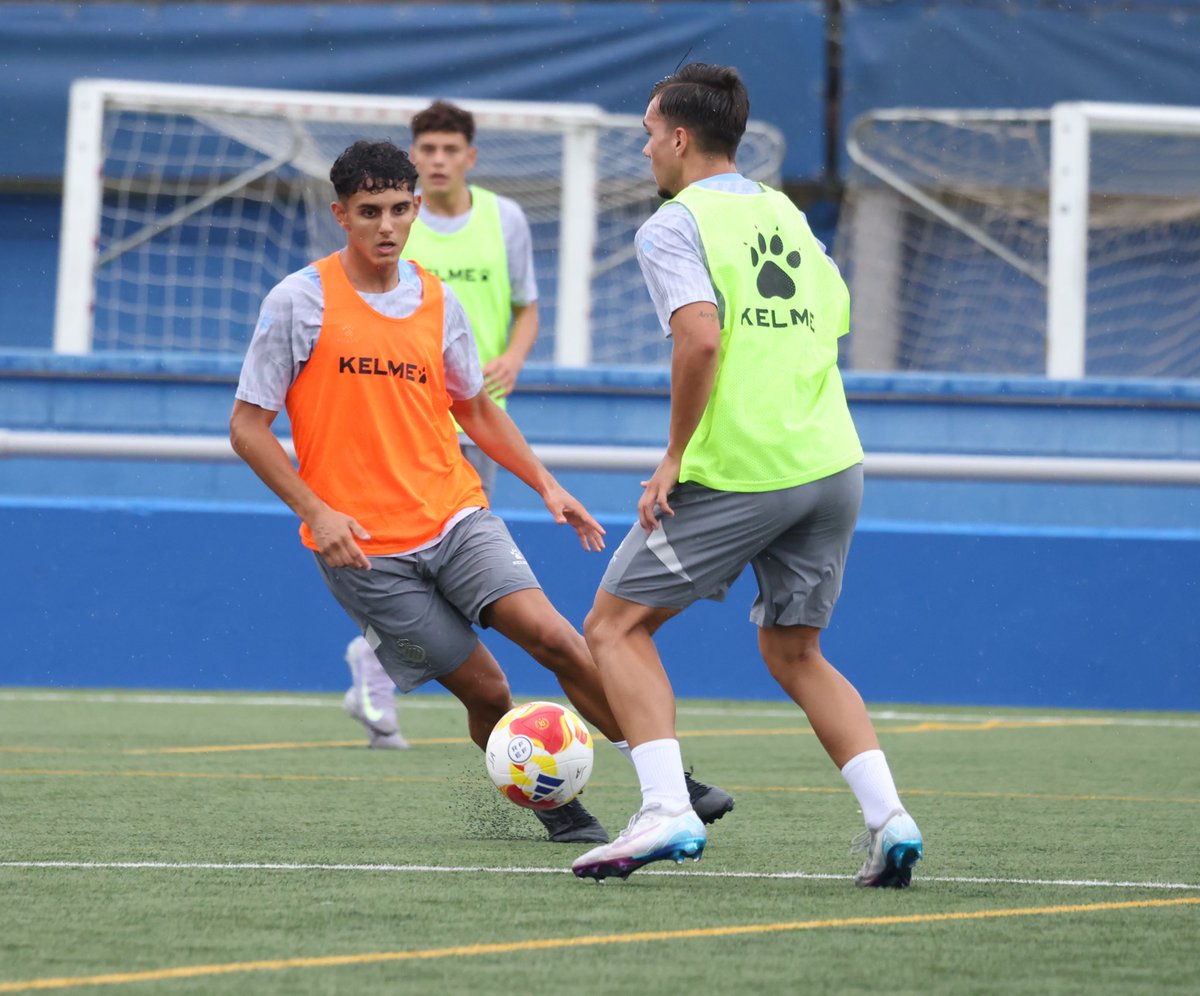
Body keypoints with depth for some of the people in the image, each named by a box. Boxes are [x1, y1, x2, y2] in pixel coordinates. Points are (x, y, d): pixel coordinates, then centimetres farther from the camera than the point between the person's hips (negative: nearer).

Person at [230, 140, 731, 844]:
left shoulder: (437, 301, 8)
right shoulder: (300, 302, -6)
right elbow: (248, 427, -4)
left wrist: (546, 484, 14)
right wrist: (317, 512, -14)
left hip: (455, 515, 3)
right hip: (364, 546, -3)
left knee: (550, 634, -17)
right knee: (485, 691, -7)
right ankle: (554, 805, 17)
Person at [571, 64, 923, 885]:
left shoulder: (674, 226, -6)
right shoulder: (786, 215, 17)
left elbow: (700, 337, -21)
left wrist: (674, 456, -14)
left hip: (736, 472, -7)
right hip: (832, 463, 7)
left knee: (617, 626, 5)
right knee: (794, 652, 19)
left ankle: (667, 810, -10)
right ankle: (887, 815, 1)